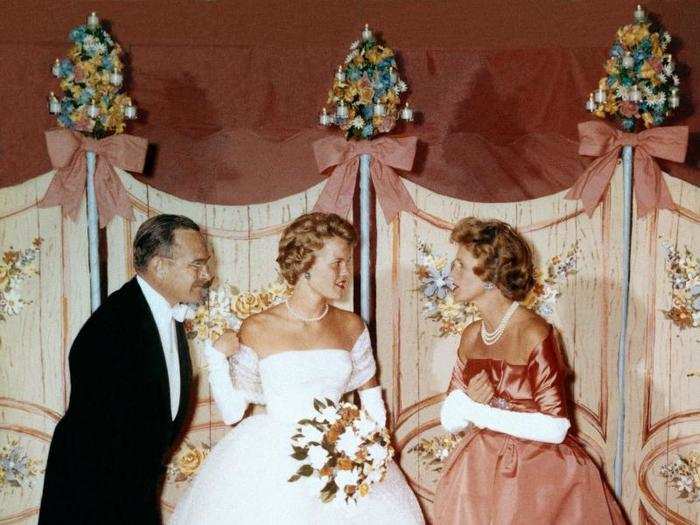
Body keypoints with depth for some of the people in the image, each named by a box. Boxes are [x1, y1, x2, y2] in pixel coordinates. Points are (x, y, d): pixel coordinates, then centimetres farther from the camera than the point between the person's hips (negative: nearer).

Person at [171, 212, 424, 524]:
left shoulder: (351, 327, 3)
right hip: (271, 467, -2)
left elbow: (370, 389, 16)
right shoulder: (257, 329, -5)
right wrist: (217, 356, -12)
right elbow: (232, 411, 0)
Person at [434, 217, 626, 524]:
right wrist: (471, 403, -19)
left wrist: (485, 413, -18)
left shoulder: (534, 334, -18)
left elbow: (555, 428, -21)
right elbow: (449, 420, 2)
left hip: (536, 478, -6)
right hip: (480, 474, 6)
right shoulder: (471, 336, 1)